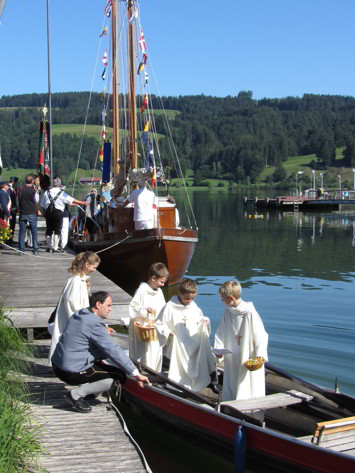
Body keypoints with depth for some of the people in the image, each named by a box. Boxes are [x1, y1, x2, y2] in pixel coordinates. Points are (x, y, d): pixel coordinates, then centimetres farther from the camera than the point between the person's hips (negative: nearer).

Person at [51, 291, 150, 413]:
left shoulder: (79, 314, 9)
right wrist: (136, 374, -16)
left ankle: (86, 388, 15)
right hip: (71, 373, -10)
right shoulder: (95, 324, -20)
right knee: (119, 376, -7)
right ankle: (77, 394, -7)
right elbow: (114, 351, -20)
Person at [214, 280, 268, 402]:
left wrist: (260, 356, -21)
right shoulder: (227, 312, 1)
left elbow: (260, 336, -15)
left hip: (248, 359, -6)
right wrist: (219, 349, -7)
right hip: (231, 359, 6)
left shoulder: (250, 313, -18)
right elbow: (220, 332, 7)